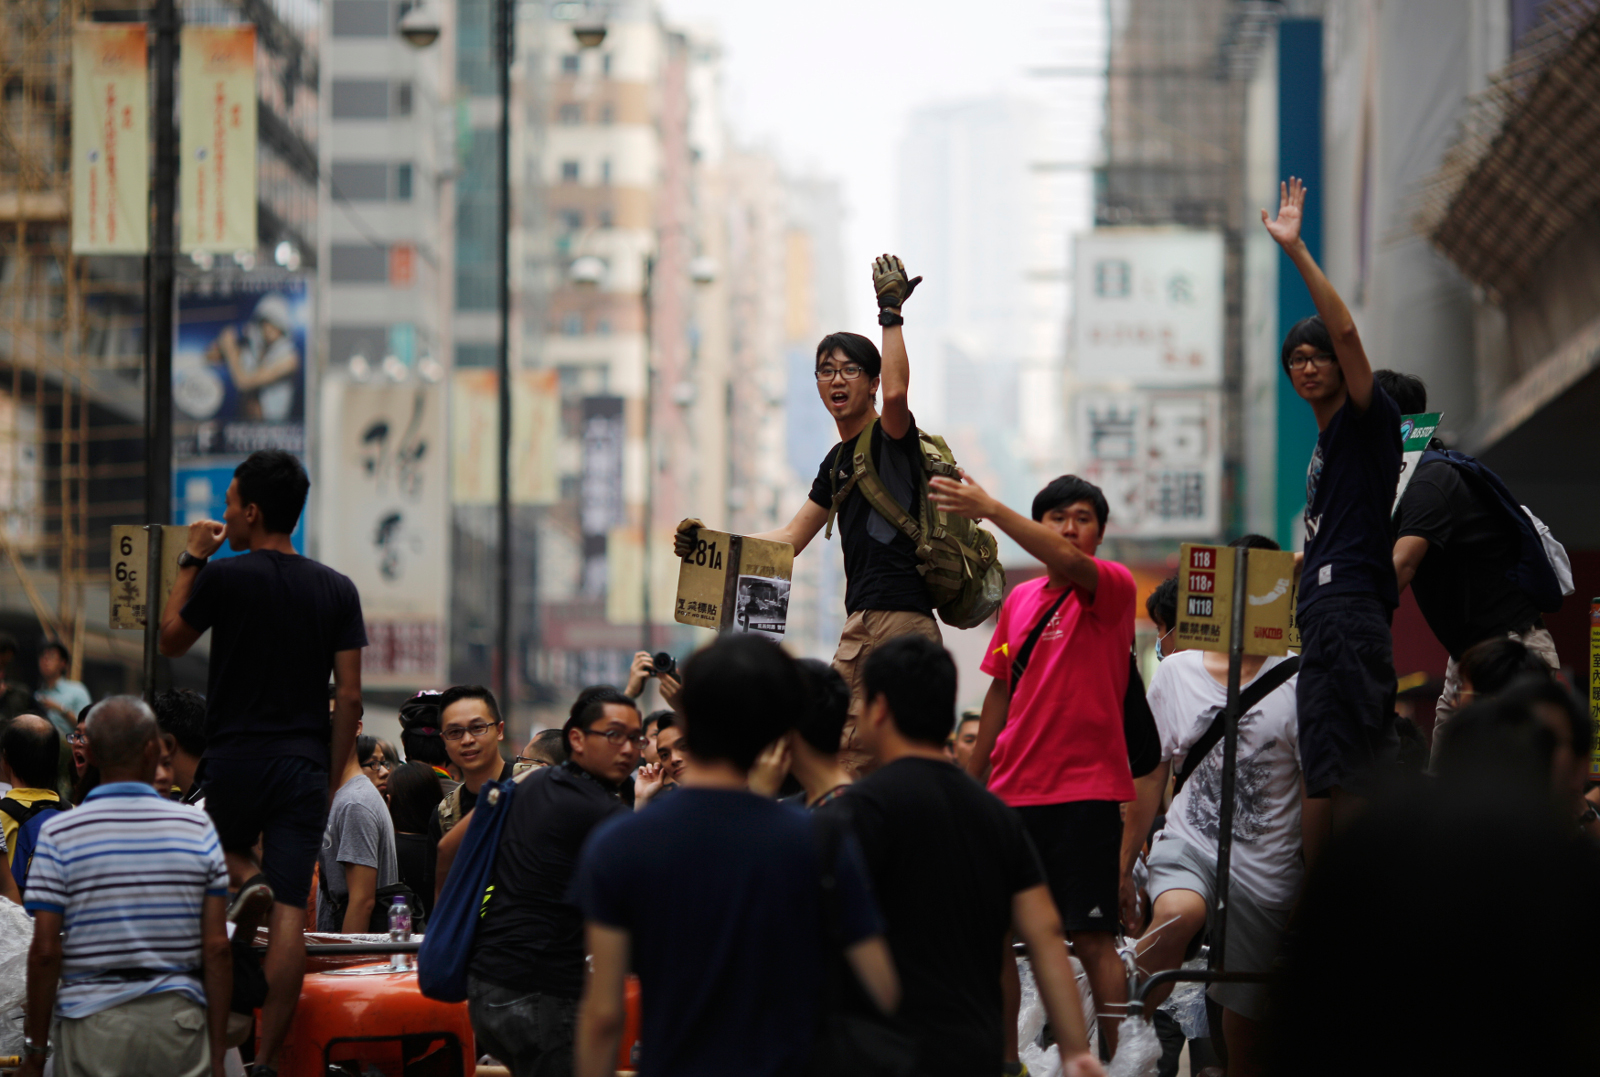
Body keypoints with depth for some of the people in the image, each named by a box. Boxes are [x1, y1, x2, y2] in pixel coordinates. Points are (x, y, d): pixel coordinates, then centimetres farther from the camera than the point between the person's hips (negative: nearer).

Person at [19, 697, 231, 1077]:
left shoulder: (59, 835, -3)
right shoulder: (197, 827, 2)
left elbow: (45, 951, -6)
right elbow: (217, 948, 0)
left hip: (91, 1024, -1)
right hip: (178, 1017, 1)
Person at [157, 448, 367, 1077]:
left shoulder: (224, 578, -7)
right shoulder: (337, 591, 4)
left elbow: (171, 641, 10)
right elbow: (349, 696, 2)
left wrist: (191, 560, 15)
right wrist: (332, 780, 10)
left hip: (236, 757, -2)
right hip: (305, 764, 2)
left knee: (217, 846, 28)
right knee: (290, 912, -1)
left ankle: (244, 879, -7)